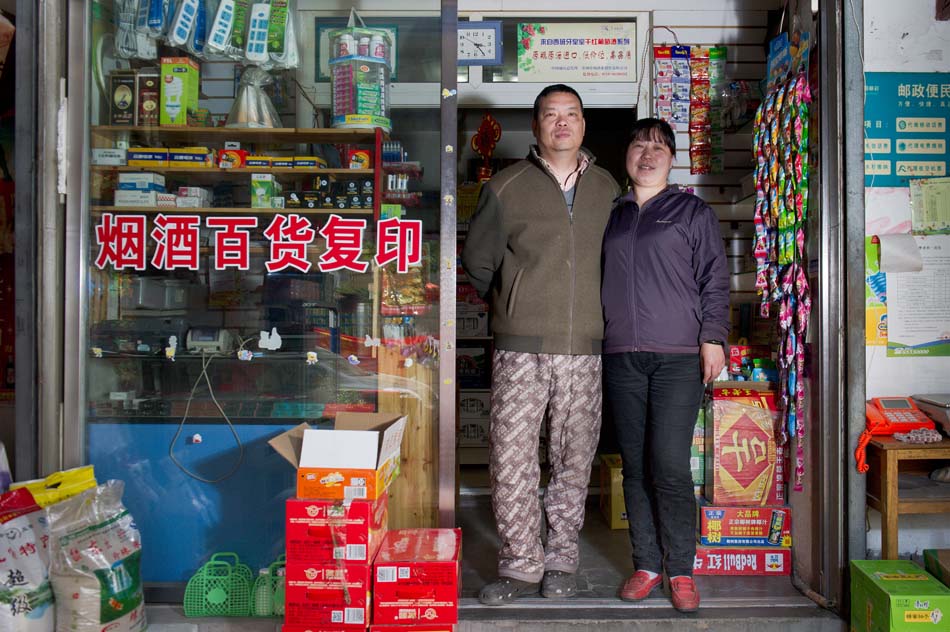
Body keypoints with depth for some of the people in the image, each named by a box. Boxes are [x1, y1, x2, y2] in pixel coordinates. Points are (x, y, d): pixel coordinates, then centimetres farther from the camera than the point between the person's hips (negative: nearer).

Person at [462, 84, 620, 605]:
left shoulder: (608, 189, 13)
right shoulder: (507, 187, 4)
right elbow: (477, 260, 12)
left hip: (585, 349, 2)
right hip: (522, 347, -2)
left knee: (573, 460, 7)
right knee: (511, 457, -3)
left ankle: (560, 562, 22)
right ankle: (521, 564, 12)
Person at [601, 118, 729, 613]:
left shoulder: (694, 212, 9)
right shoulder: (611, 217, 18)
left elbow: (715, 281, 5)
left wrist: (713, 337, -6)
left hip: (678, 357, -3)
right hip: (621, 358, 4)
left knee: (670, 465, -9)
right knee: (635, 466, 6)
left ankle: (680, 570, 6)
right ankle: (646, 565, 17)